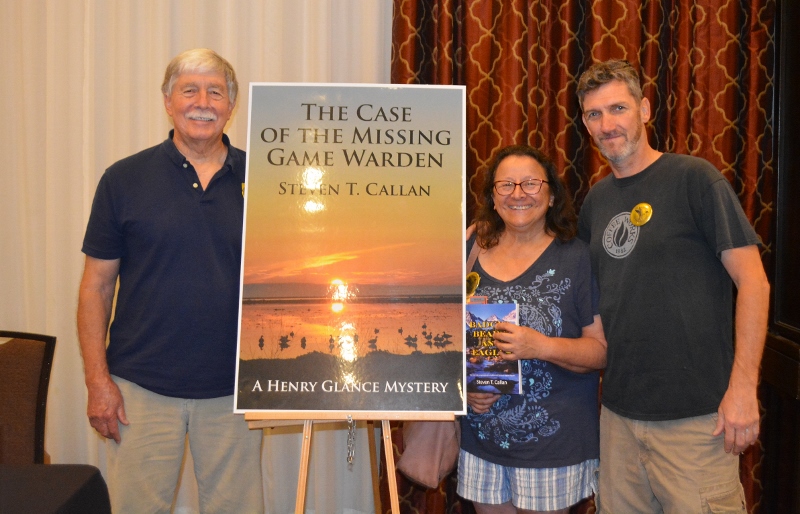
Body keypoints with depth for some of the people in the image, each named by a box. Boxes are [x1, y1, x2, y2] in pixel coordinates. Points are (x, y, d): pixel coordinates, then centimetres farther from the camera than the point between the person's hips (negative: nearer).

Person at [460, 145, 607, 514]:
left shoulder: (576, 257, -7)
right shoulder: (470, 252, 3)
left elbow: (602, 350, -9)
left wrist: (542, 347, -24)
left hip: (551, 442, -3)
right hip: (480, 438, 3)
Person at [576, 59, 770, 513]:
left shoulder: (693, 178, -8)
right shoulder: (597, 200, 10)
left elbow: (753, 280, -11)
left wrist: (743, 384, -16)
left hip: (694, 413, -6)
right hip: (619, 410, 6)